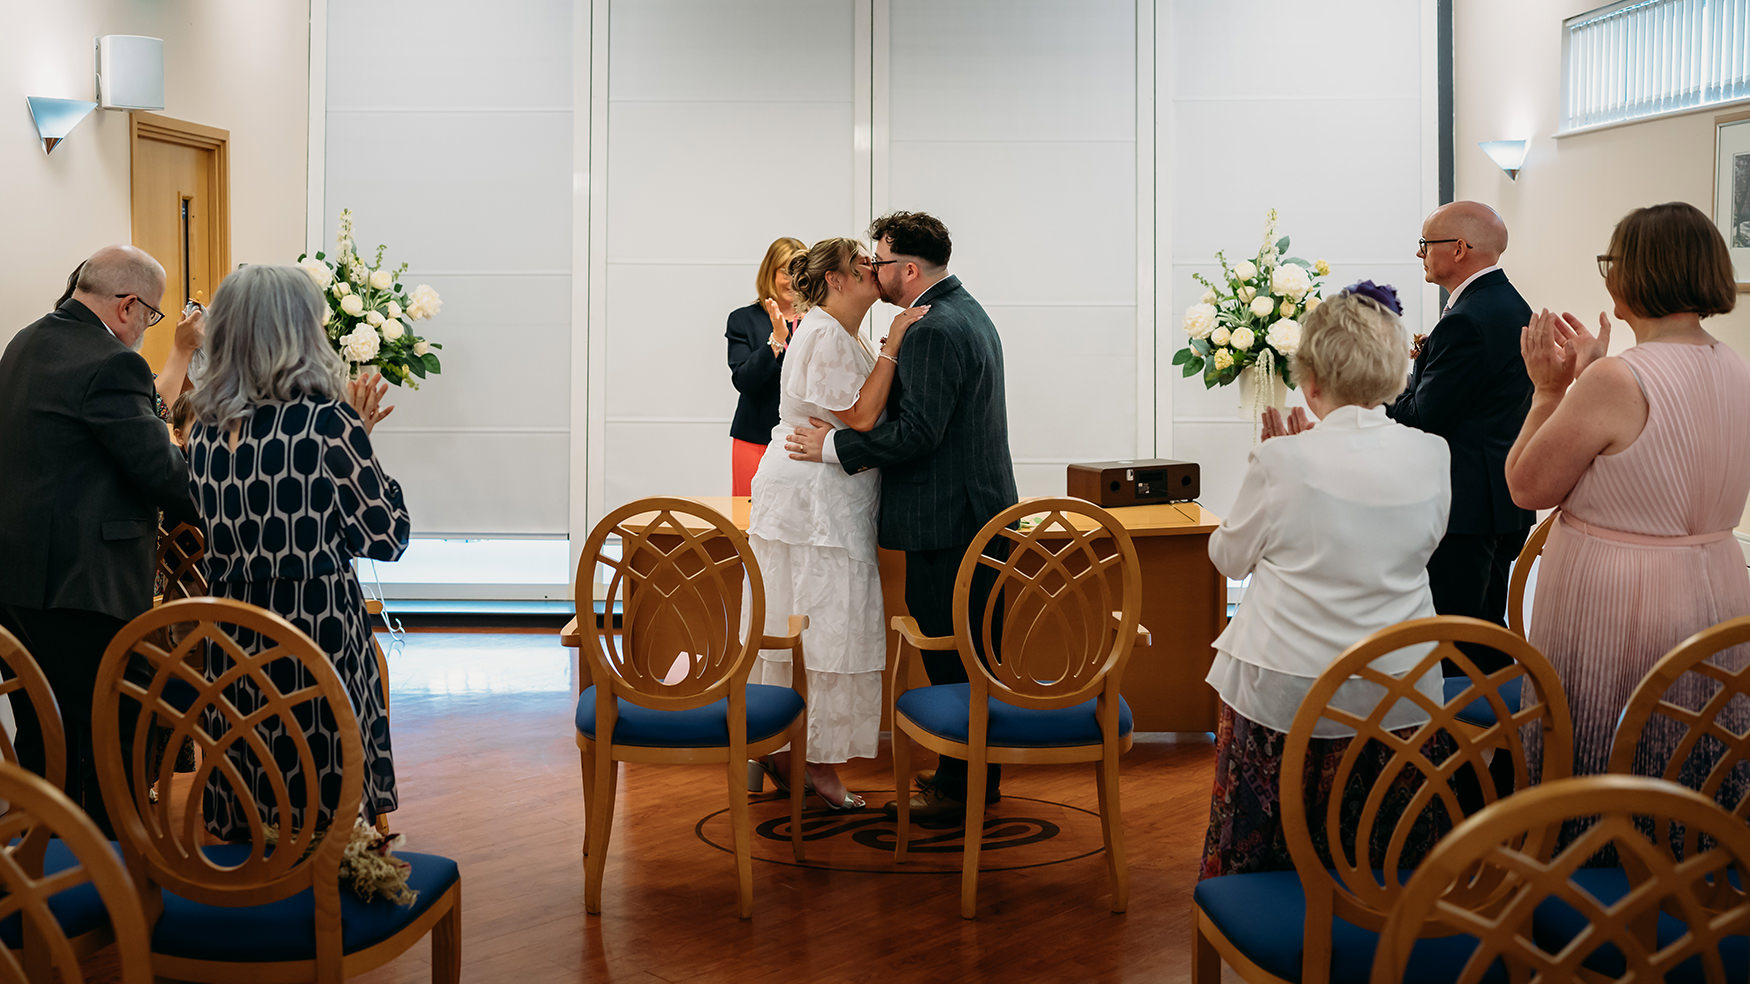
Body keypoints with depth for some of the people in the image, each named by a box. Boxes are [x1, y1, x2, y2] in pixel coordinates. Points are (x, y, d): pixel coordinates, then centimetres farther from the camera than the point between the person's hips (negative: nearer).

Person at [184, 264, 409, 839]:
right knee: (326, 824, 6)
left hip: (231, 644, 6)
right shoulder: (327, 421, -13)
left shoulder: (204, 431, 4)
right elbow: (387, 539, -7)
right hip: (320, 644, -6)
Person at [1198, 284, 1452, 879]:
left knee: (1258, 858, 15)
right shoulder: (1431, 456, -6)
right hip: (1397, 693, 3)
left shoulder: (1283, 460, -16)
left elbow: (1228, 555, 0)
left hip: (1281, 692, -3)